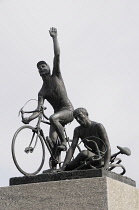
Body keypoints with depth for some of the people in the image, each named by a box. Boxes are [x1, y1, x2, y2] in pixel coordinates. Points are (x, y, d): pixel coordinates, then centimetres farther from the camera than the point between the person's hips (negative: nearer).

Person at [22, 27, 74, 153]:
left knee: (53, 118, -34)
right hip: (57, 114, 4)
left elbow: (57, 55, -6)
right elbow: (39, 110, -4)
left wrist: (54, 38, -12)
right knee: (51, 140, -14)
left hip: (68, 111, -4)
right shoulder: (42, 92, 7)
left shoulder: (56, 76, 3)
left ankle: (64, 143, -23)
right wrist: (29, 118, -23)